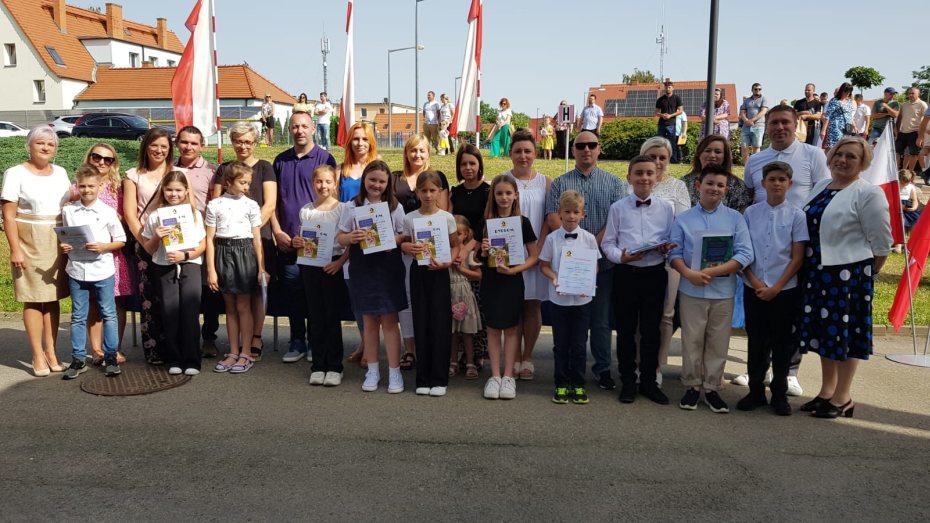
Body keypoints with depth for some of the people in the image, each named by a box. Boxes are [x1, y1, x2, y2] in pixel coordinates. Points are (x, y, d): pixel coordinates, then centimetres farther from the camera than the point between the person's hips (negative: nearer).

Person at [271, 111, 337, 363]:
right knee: (293, 293, 7)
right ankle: (297, 342, 17)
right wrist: (277, 231, 1)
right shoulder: (281, 161, 12)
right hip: (287, 240, 3)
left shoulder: (325, 159, 1)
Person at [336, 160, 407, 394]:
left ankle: (394, 371, 10)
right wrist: (351, 237, -19)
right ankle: (372, 370, 21)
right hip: (362, 268, 1)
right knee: (369, 320, 10)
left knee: (389, 319, 1)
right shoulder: (352, 206, 2)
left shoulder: (395, 207, 3)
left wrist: (393, 239, -18)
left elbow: (405, 236, 3)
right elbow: (340, 238, 3)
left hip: (388, 268, -1)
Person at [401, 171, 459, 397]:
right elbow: (404, 244, 12)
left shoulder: (447, 217, -1)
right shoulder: (410, 218, 3)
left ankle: (439, 379, 9)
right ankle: (423, 379, 15)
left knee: (440, 323, -1)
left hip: (439, 272, -1)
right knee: (421, 323, 5)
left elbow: (456, 245, 4)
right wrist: (407, 247, -11)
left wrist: (447, 262, -13)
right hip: (418, 272, 2)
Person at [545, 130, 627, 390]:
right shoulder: (560, 183, 8)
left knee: (601, 318, 6)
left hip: (603, 261, 0)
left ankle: (603, 368, 17)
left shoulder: (614, 183, 7)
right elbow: (553, 218, -4)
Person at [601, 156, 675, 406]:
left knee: (651, 330, 10)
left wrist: (667, 247, -15)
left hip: (655, 273, 1)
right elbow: (608, 243, 1)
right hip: (626, 273, -1)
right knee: (626, 330, 7)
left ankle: (649, 381, 26)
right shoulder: (618, 208, 1)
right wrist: (621, 256, -17)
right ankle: (628, 382, 22)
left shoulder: (667, 207, 3)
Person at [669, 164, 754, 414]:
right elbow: (674, 252, 0)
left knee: (718, 343, 8)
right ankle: (692, 386, 21)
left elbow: (745, 254, -5)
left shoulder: (735, 218, 2)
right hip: (691, 291, 0)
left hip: (723, 292, 0)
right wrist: (689, 273, -18)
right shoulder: (684, 219, 3)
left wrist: (713, 271, -16)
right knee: (692, 341, 7)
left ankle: (711, 388, 21)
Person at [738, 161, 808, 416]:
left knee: (782, 344, 8)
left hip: (785, 290, -1)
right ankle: (756, 391, 21)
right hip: (754, 289, 1)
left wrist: (776, 287, -10)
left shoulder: (796, 215, -3)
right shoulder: (751, 212, 1)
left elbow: (797, 257, -4)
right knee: (756, 342, 9)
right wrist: (755, 282, -8)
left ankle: (780, 393, 22)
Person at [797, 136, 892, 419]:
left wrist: (867, 272, 1)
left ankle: (842, 398, 16)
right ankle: (826, 391, 28)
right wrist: (810, 266, 13)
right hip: (817, 272, 7)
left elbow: (881, 241, -8)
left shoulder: (868, 193, -11)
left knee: (844, 332, 2)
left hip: (848, 274, -7)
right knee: (823, 330, 14)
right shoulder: (820, 187, 10)